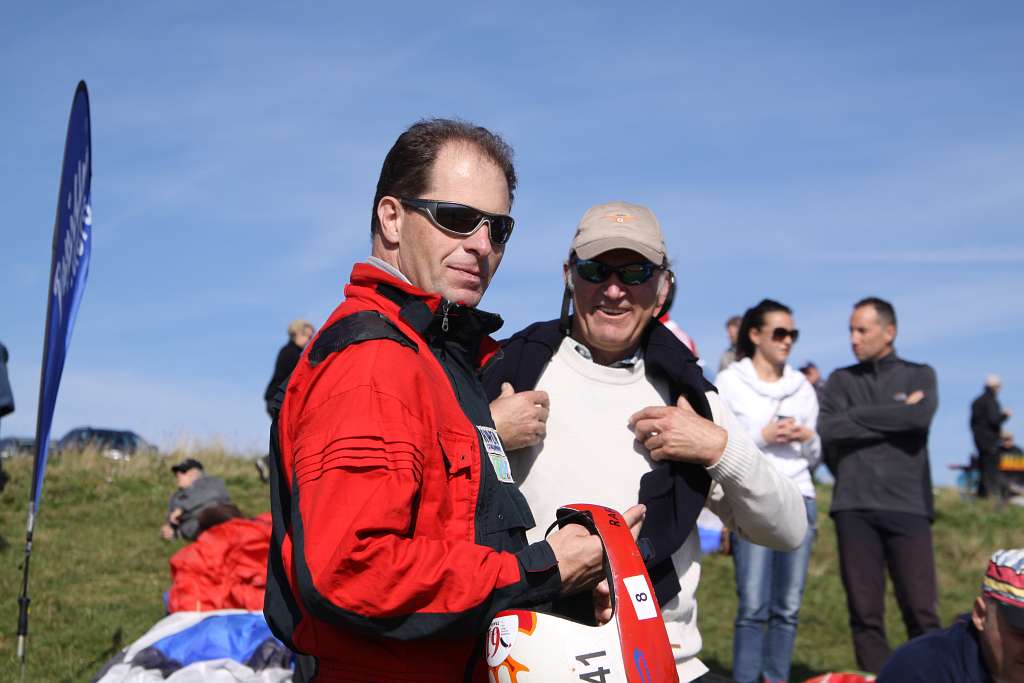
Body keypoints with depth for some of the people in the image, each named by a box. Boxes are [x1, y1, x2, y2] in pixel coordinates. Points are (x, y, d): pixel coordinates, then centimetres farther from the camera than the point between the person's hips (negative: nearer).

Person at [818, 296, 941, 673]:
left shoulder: (920, 376, 12)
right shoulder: (840, 380, 14)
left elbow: (920, 417, -10)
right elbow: (827, 432, -3)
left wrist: (857, 417, -3)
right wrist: (895, 417, -4)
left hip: (907, 505, -1)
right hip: (854, 508, 1)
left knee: (921, 611, -5)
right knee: (865, 612, 2)